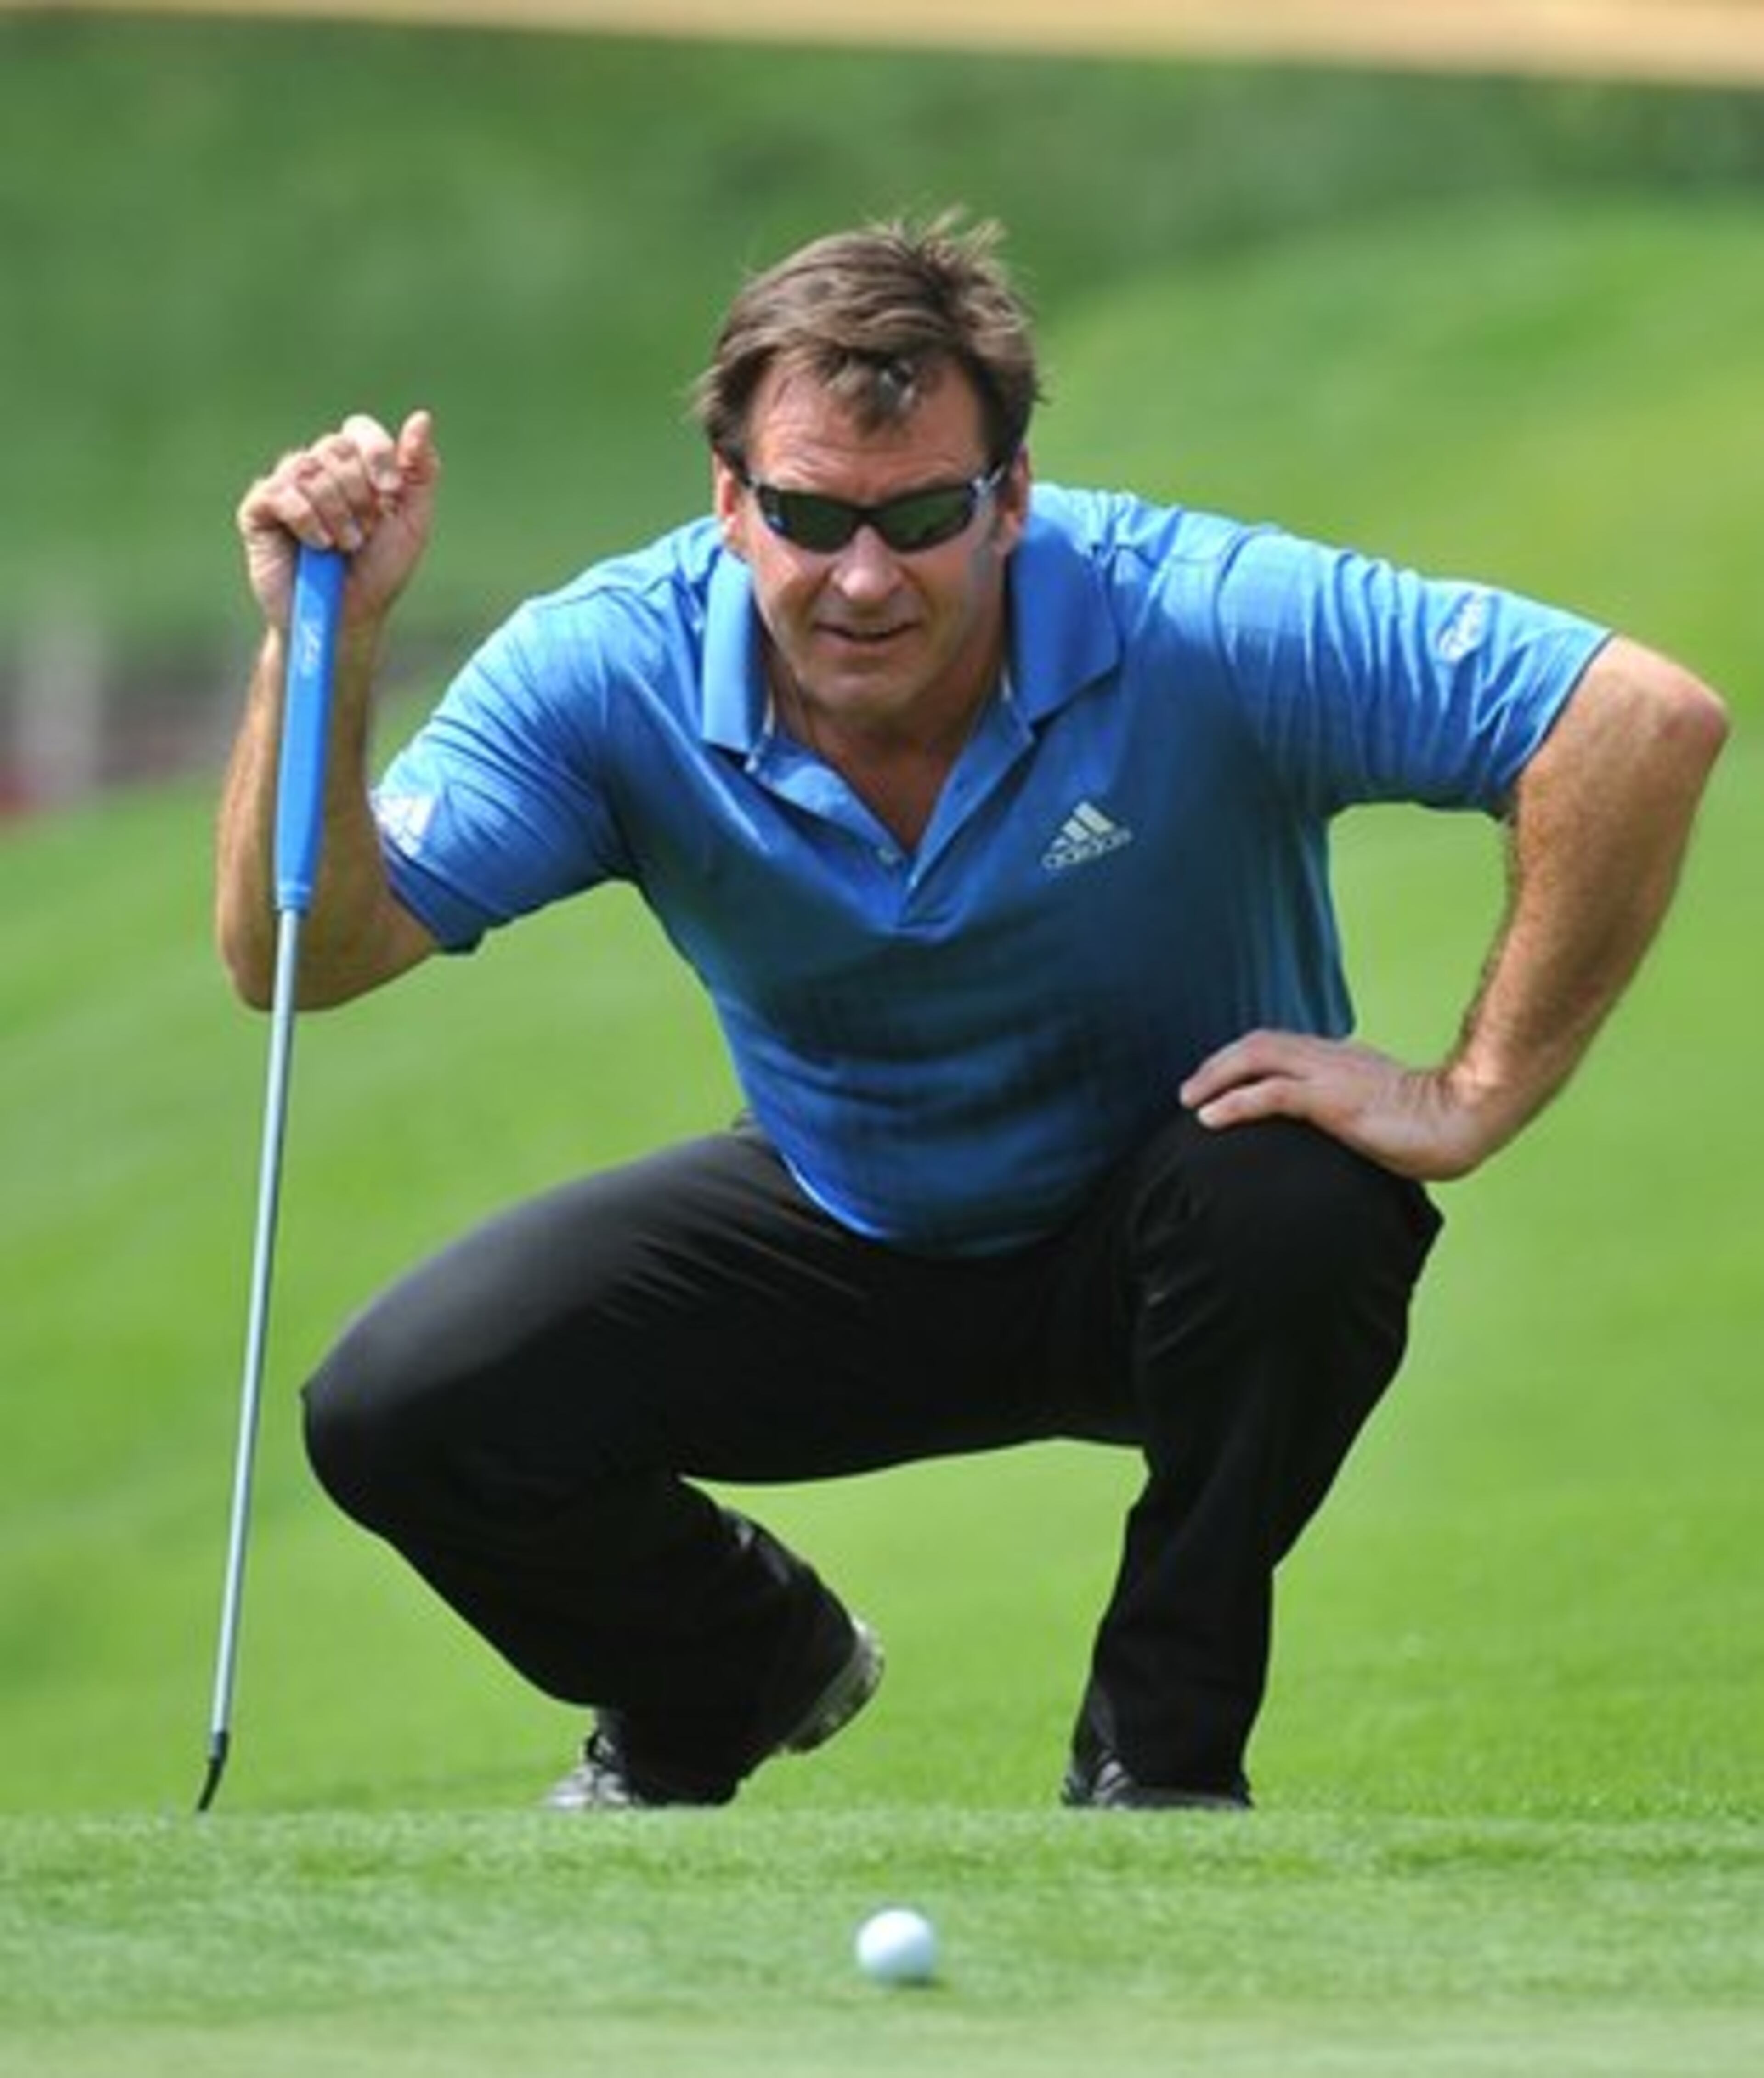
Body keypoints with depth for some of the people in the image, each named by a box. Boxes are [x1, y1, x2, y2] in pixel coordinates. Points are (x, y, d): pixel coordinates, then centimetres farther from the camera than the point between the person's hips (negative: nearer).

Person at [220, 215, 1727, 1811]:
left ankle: (1160, 1753, -11)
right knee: (403, 1411, -17)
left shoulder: (1198, 627, -30)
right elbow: (301, 952, -24)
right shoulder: (613, 674, -20)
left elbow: (1648, 720, -34)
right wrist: (322, 650, -40)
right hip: (844, 1233, 2)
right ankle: (730, 1669, 18)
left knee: (1294, 1202, -38)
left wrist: (1474, 1097, -31)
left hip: (1148, 1254, -2)